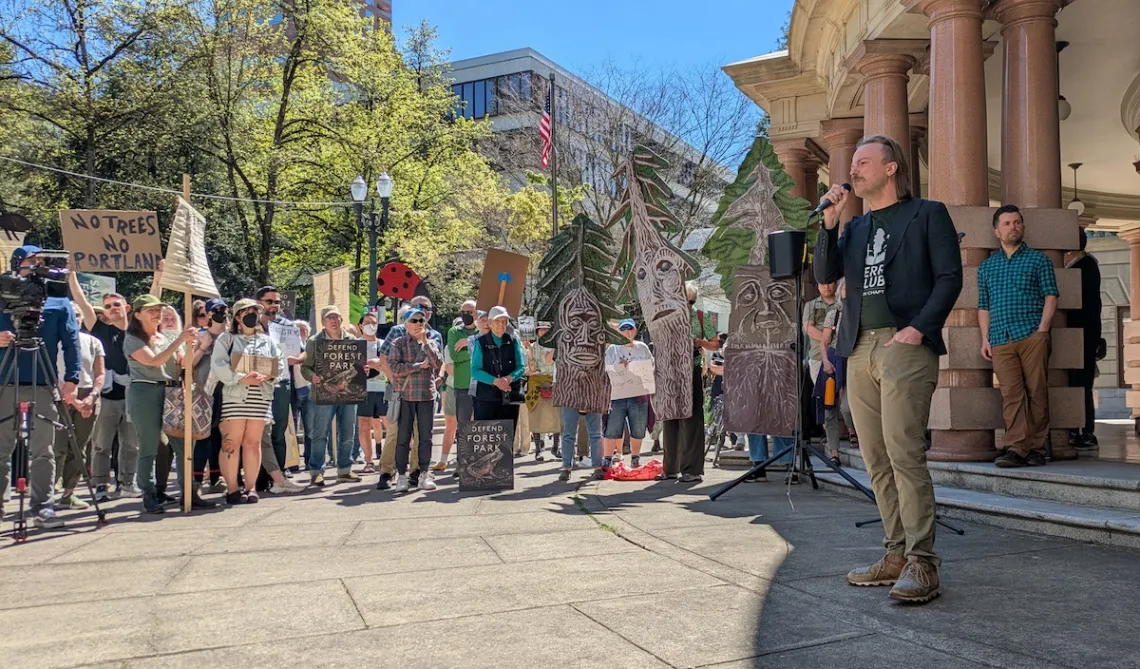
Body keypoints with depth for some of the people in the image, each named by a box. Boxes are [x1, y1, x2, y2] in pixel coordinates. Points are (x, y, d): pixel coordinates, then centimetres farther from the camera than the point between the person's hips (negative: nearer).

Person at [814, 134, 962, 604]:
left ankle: (921, 563, -8)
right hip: (859, 350, 6)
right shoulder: (856, 227, 22)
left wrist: (919, 328, -14)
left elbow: (949, 276, -2)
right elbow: (826, 275, 10)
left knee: (904, 454, -14)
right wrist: (829, 222, 2)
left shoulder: (928, 214, 7)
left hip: (904, 347, -6)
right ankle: (898, 554, 14)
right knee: (876, 460, 6)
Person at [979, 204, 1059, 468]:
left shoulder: (1038, 259, 11)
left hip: (1032, 336, -2)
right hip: (1001, 340, 2)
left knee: (1036, 391, -3)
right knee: (1011, 394, -6)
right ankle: (1016, 448, -10)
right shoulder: (987, 266, 18)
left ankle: (1036, 447, 4)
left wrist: (1042, 329, -8)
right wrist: (985, 339, 8)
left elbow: (1051, 295, 4)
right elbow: (984, 306, 18)